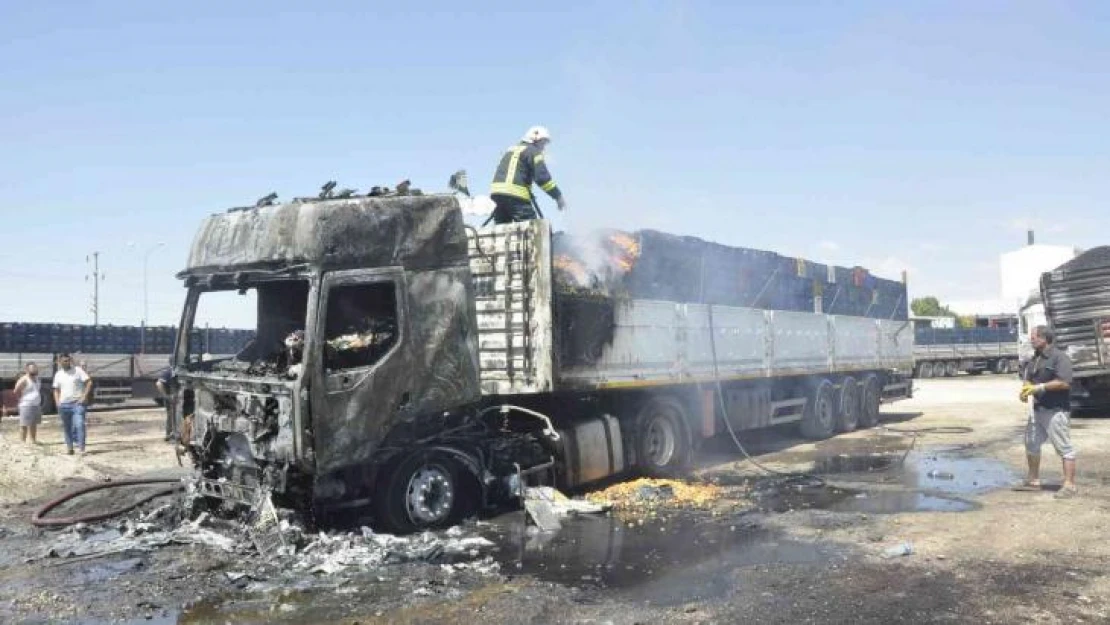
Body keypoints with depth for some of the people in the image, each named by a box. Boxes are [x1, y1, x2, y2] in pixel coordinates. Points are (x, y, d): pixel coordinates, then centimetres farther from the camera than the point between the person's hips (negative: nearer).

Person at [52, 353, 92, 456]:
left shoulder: (78, 370, -3)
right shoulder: (58, 374, 10)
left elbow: (89, 382, -6)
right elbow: (56, 390, 18)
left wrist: (84, 396, -13)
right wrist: (57, 402, 4)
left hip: (77, 403, -4)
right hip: (63, 404, 4)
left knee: (79, 425, -14)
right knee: (67, 427, 10)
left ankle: (81, 448, -15)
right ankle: (69, 447, 20)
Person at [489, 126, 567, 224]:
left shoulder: (511, 150, 28)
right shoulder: (533, 151, 2)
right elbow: (542, 177, -9)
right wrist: (558, 196, -5)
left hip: (496, 193, 8)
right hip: (516, 196, -8)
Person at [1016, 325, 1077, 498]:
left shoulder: (1059, 357, -12)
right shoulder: (1034, 359, 14)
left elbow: (1064, 382, -22)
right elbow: (1028, 379, 21)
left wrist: (1039, 387, -23)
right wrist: (1025, 389, -1)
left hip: (1055, 410, -9)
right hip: (1037, 409, 9)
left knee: (1064, 447, -5)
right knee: (1031, 443, 15)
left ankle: (1069, 485, -2)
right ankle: (1033, 480, 26)